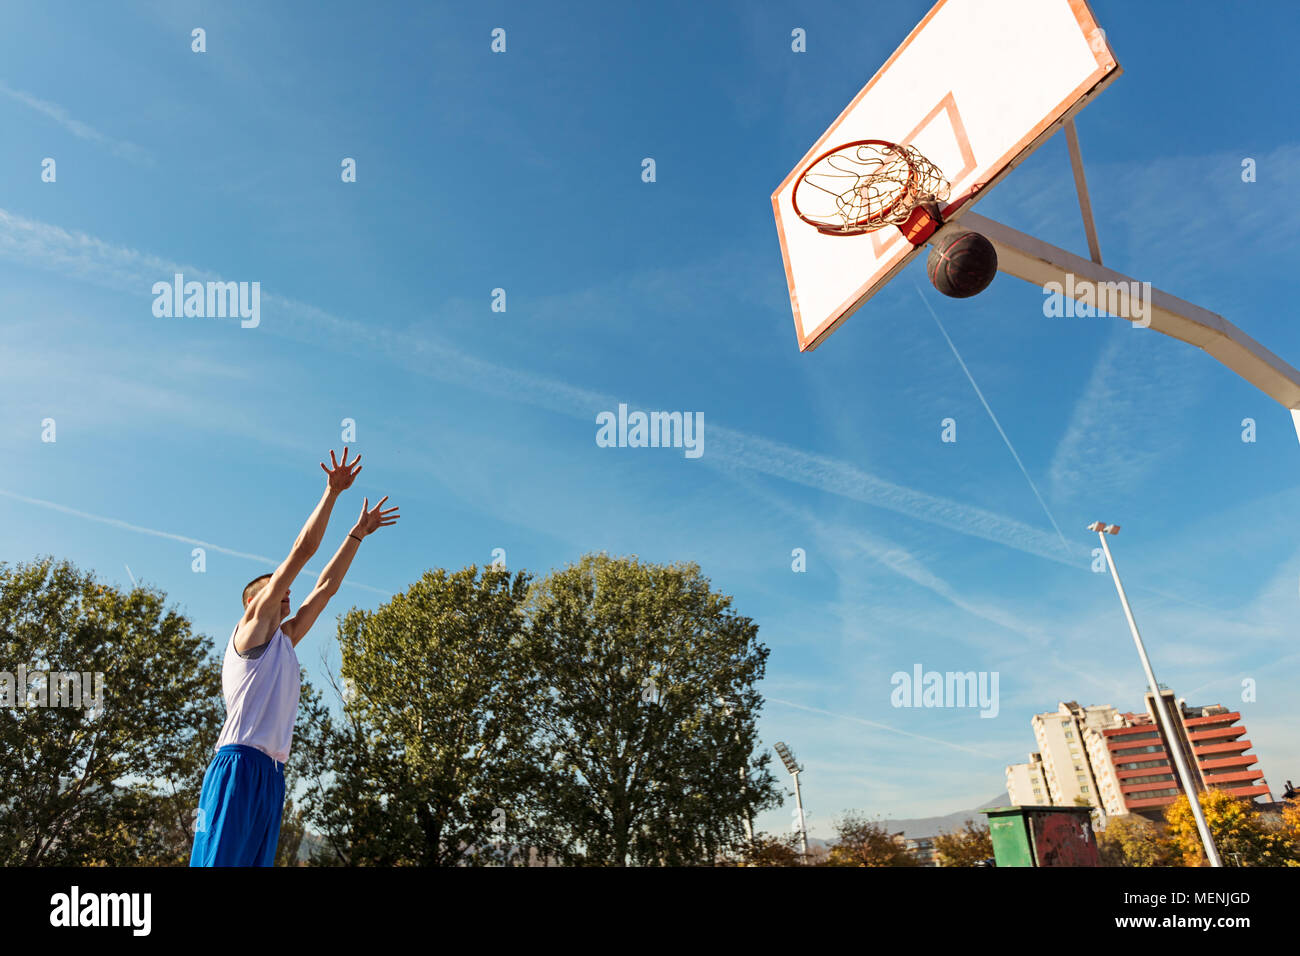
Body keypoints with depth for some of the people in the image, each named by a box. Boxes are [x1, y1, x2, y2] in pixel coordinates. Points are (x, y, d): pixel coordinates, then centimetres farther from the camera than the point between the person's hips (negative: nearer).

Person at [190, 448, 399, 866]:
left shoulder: (285, 639, 22)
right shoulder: (251, 627, 3)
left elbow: (325, 586, 26)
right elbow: (301, 551, 0)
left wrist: (358, 533, 29)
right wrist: (332, 492, 0)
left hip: (271, 773, 8)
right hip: (239, 766, -8)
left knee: (255, 861, 5)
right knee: (216, 860, -10)